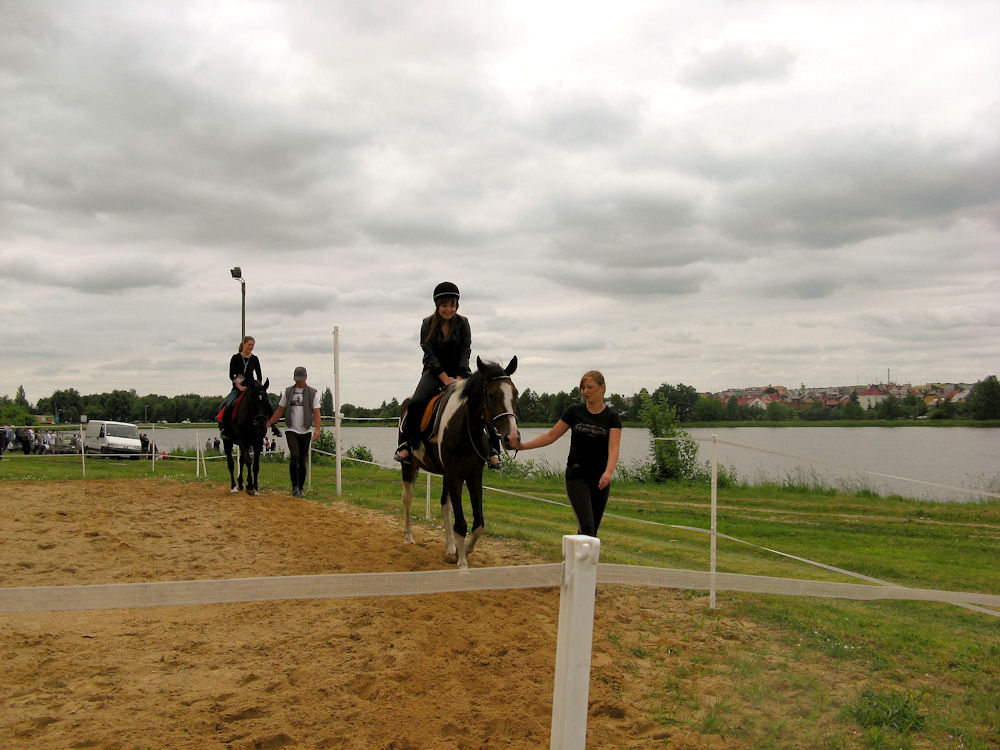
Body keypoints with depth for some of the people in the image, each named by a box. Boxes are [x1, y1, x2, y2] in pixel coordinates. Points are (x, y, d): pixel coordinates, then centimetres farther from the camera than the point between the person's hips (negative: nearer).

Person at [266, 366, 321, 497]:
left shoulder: (313, 393, 2)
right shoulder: (288, 392, 8)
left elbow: (316, 412, -5)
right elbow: (279, 411, 14)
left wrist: (317, 429, -19)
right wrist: (267, 425, 10)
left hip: (305, 431, 0)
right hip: (291, 430, 0)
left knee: (302, 460, 4)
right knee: (294, 456, -18)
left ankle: (301, 488, 15)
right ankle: (294, 486, -10)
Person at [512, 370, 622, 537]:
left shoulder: (612, 417, -3)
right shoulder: (574, 412, 1)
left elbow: (614, 447, -18)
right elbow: (551, 436, 5)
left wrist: (608, 471, -36)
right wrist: (523, 446, -5)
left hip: (600, 480, 1)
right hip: (576, 477, -1)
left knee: (592, 529, 8)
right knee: (586, 526, -16)